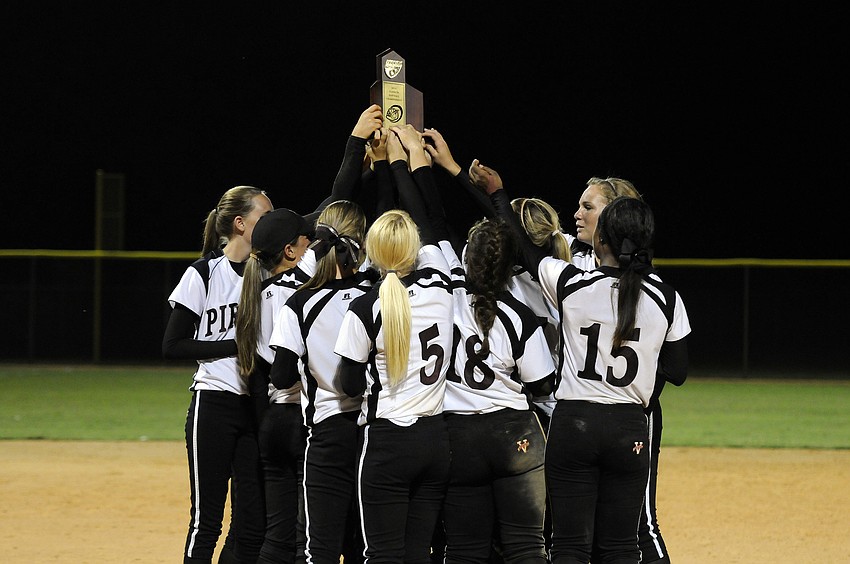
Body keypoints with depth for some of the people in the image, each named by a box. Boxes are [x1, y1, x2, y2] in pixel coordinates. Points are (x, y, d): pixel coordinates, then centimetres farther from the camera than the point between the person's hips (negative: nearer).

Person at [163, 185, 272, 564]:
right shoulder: (205, 274, -5)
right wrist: (238, 345, -12)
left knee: (253, 525, 3)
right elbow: (172, 346, -8)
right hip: (215, 405, -5)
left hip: (259, 405, 5)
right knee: (206, 521, -3)